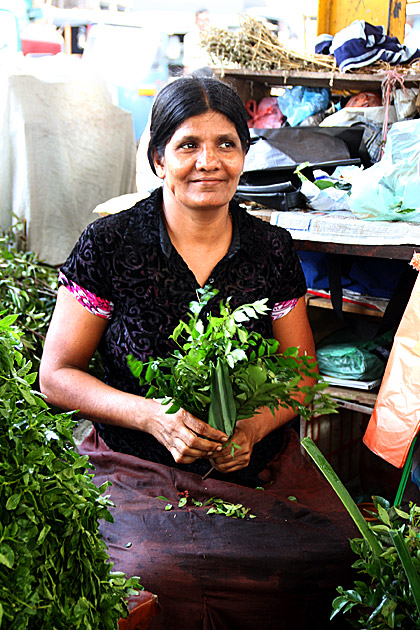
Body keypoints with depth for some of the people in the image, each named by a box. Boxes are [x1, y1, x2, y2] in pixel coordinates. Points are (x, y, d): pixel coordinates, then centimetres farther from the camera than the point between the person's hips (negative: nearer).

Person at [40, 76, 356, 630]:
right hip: (138, 468, -3)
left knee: (334, 547, -21)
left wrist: (255, 427, -11)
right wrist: (153, 415, -18)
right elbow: (57, 376, -2)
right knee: (160, 576, -30)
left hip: (258, 464, 3)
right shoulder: (109, 246, -5)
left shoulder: (272, 249, 4)